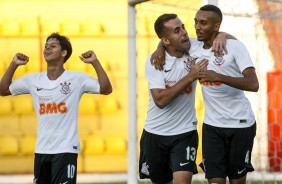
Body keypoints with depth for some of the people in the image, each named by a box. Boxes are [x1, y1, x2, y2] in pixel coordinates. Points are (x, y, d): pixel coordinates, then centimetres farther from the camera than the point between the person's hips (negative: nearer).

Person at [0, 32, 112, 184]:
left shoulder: (77, 79, -5)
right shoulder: (33, 80, 7)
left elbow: (106, 89, -13)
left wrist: (95, 62, -20)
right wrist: (13, 65, 4)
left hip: (66, 150, -5)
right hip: (41, 150, 5)